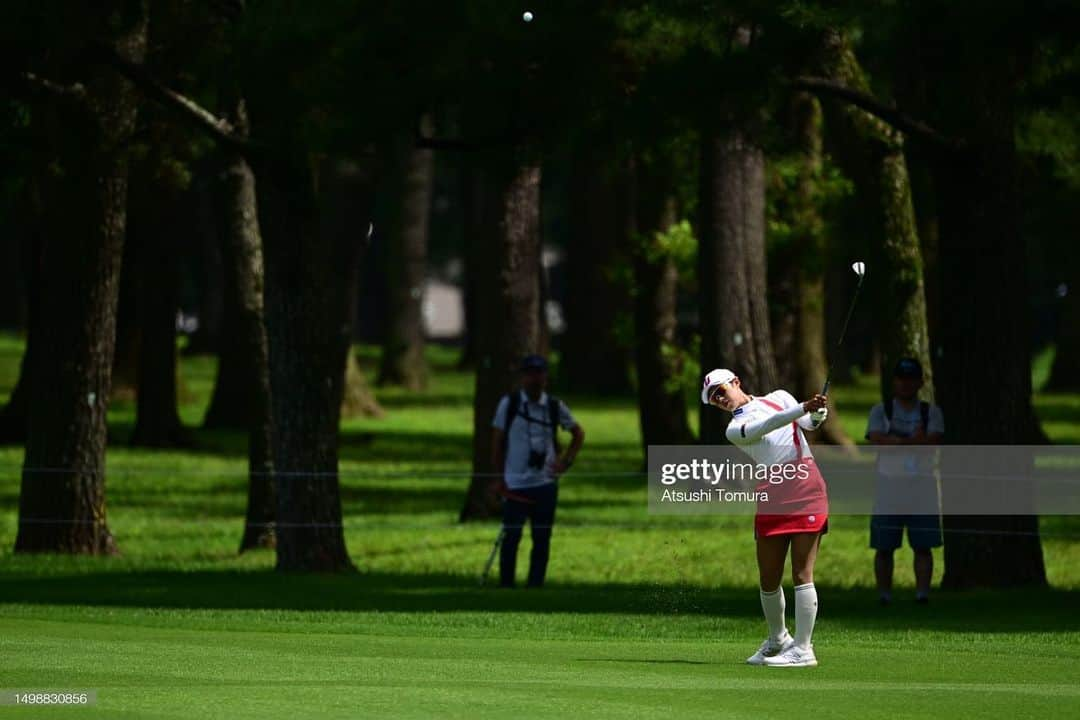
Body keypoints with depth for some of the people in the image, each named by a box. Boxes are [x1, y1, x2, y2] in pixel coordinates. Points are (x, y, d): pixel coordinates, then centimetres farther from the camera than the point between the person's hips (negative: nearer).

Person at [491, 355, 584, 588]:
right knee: (511, 536, -3)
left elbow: (578, 433, 18)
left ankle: (535, 586, 10)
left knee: (542, 538, 3)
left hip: (545, 483, 2)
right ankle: (506, 586, 5)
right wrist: (499, 477, -1)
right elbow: (497, 441, 2)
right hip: (515, 483, -2)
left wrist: (566, 461, 5)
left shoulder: (555, 406, 4)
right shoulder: (509, 403, -2)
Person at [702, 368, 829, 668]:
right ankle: (778, 640, 28)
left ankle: (803, 648, -8)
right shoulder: (735, 430, 10)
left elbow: (808, 423, 6)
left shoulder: (779, 397, 18)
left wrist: (817, 414, -17)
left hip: (805, 487, -2)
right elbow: (767, 426, -8)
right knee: (768, 579, 5)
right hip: (772, 495, 2)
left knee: (802, 573, -9)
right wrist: (804, 408, -21)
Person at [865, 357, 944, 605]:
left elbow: (934, 442, -6)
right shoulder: (880, 411, 9)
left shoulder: (932, 413, 11)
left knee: (923, 545, -5)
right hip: (888, 486, 0)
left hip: (922, 488, 0)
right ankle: (884, 593, 4)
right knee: (884, 546, -1)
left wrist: (896, 440, -14)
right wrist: (914, 441, -13)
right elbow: (877, 440, -9)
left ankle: (922, 592, -6)